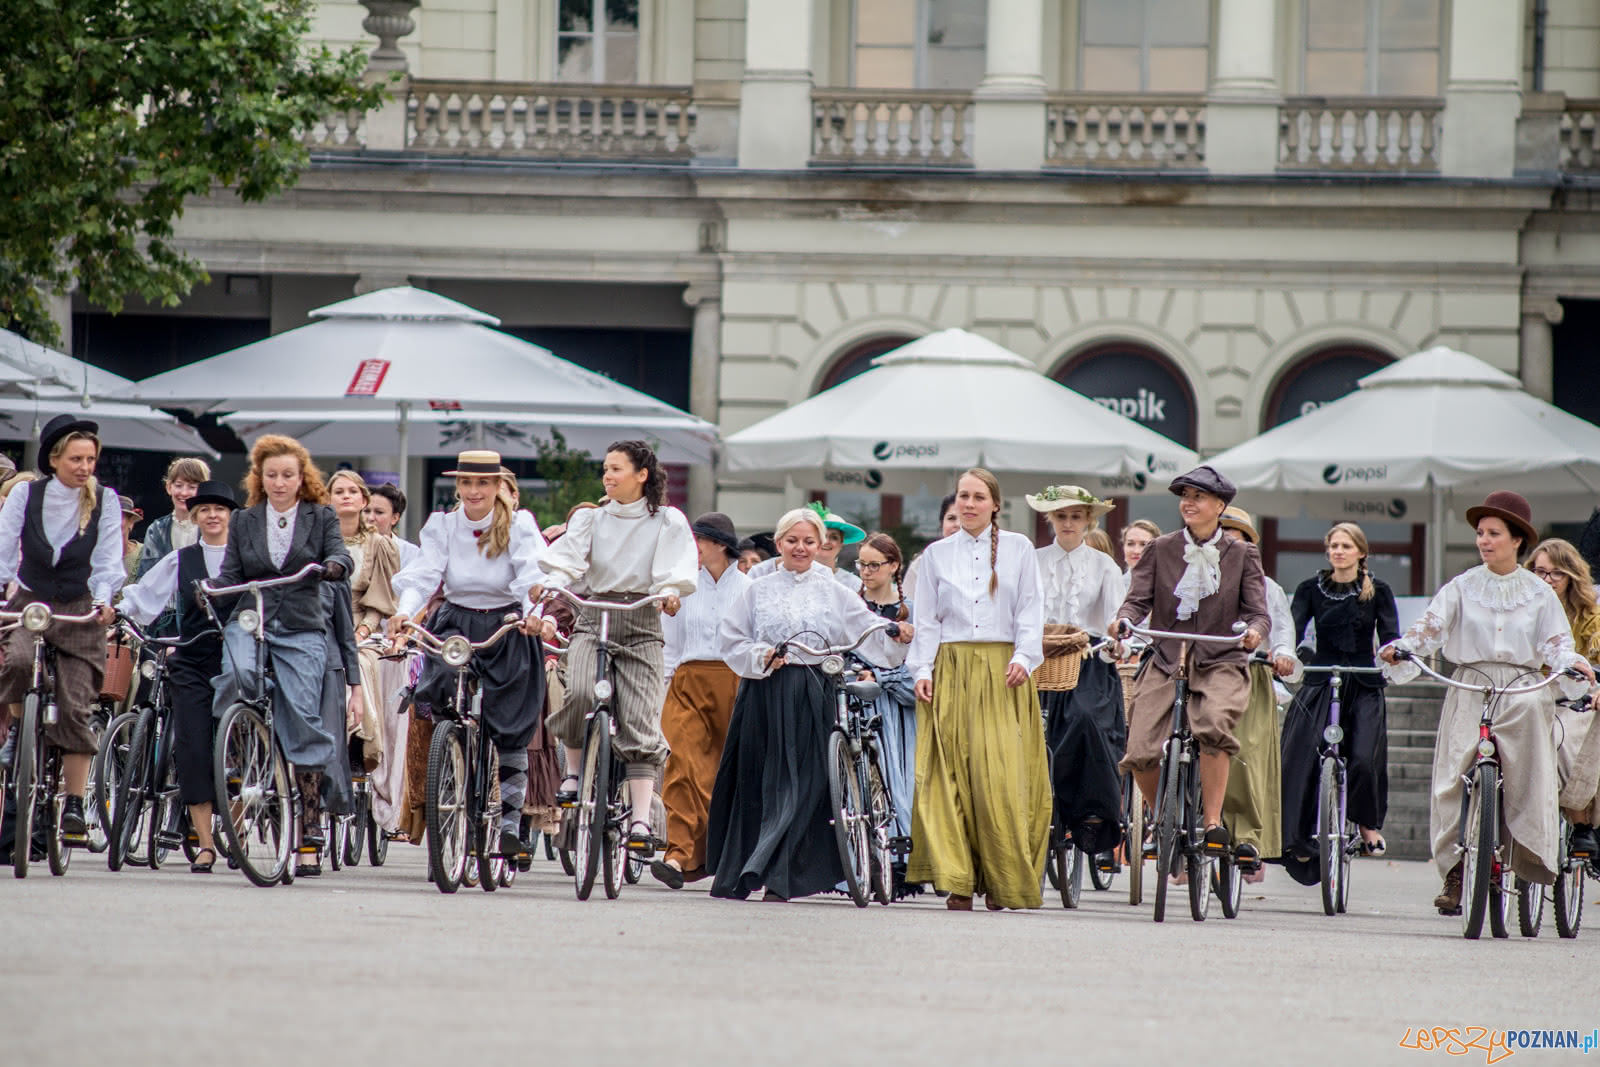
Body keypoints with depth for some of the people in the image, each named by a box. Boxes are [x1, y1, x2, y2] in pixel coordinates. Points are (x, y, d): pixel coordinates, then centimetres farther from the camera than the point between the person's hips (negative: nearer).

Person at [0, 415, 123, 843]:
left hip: (79, 610, 0)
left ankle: (74, 805, -4)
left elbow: (108, 561, -2)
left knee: (75, 708, -9)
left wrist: (103, 600, -19)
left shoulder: (104, 500, -1)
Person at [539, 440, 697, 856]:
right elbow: (566, 560, -1)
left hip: (642, 623, -1)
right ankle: (573, 770, -3)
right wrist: (552, 585, -22)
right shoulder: (590, 518, 12)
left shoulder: (668, 521, 7)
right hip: (594, 618, 1)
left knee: (640, 722, -11)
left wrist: (671, 592, -27)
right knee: (580, 694, -27)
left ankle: (641, 821, -13)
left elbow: (679, 571, -5)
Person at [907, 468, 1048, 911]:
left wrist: (1023, 657, -9)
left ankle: (1003, 880, -2)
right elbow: (926, 620, 11)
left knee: (1004, 773, -9)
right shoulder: (937, 554, 12)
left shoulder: (1018, 549, 9)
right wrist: (922, 669, -1)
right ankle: (958, 882, -5)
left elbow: (1030, 610, 5)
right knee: (949, 774, -6)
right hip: (951, 670, 1)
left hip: (1002, 672, -1)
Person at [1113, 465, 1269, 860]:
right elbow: (1138, 600, 3)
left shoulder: (1242, 554, 7)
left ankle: (1213, 822, -23)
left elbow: (1258, 612, 1)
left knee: (1213, 725, -34)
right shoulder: (1160, 550, 9)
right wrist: (1123, 621, -20)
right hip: (1165, 663, 2)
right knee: (1140, 754, -14)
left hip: (1221, 664, -2)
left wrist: (1253, 631, -23)